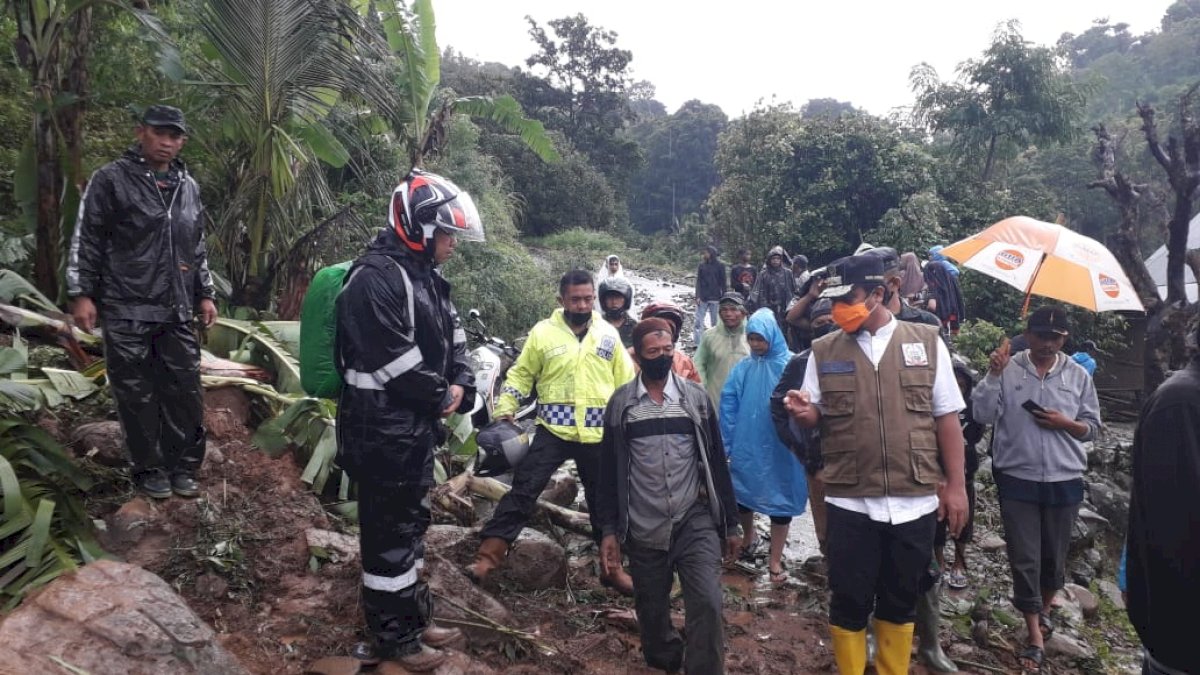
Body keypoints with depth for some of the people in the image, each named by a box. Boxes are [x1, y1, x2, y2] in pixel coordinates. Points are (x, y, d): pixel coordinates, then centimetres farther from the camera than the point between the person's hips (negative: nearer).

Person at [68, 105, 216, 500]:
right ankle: (149, 468, 17)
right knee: (137, 395, 3)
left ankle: (183, 467, 18)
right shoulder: (111, 179, -2)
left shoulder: (189, 187, 14)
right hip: (126, 310, -4)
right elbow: (85, 240, -3)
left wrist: (205, 294, 15)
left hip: (177, 312, 4)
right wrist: (81, 294, -8)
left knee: (185, 391, 5)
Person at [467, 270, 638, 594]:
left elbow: (626, 384, 11)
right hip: (553, 430, -2)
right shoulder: (543, 332, -1)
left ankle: (612, 567, 30)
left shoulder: (609, 334, 5)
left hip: (599, 435, 2)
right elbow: (520, 374, 6)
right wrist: (504, 409, -6)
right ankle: (487, 557, -3)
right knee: (523, 491, -8)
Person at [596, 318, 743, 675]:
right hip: (644, 530, 1)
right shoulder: (620, 403, 1)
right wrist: (609, 530, 1)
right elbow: (609, 471, 4)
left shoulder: (696, 398, 3)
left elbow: (717, 462, 6)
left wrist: (731, 523, 6)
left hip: (695, 521, 0)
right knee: (652, 611, 12)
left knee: (707, 603, -15)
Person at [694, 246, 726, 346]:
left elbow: (723, 282, 3)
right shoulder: (702, 265, 6)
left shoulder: (720, 265, 1)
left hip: (715, 298, -2)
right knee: (699, 322, -3)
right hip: (703, 298, 2)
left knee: (715, 322, 4)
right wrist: (697, 296, -4)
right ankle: (698, 344, 0)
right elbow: (698, 282, 5)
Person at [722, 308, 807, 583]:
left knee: (779, 498, 7)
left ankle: (775, 560, 21)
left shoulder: (790, 365, -10)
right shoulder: (742, 368, 0)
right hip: (746, 445, 3)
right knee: (742, 492, 16)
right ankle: (749, 536, 45)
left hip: (779, 447, -3)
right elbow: (728, 405, 1)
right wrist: (727, 444, -1)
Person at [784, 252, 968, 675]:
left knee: (901, 602, 17)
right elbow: (814, 419, 5)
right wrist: (802, 413, -18)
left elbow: (946, 418, 4)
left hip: (915, 501, 1)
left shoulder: (926, 342, 1)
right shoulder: (824, 351, 1)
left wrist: (955, 484, 1)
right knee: (849, 603, 9)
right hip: (850, 503, 0)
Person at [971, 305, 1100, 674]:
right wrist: (994, 374, -21)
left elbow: (1091, 427, 7)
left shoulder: (1078, 375, 3)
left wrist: (1066, 423, -13)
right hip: (1017, 480, -2)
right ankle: (1035, 636, 12)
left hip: (1064, 482, 2)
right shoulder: (1007, 369, -4)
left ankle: (1043, 610, 43)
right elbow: (983, 414, -12)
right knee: (1024, 558, 1)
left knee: (1055, 556, 16)